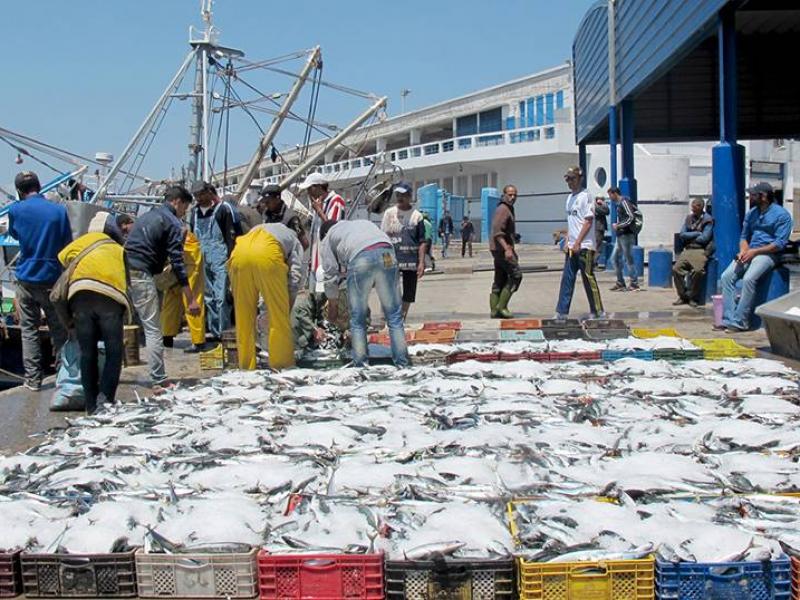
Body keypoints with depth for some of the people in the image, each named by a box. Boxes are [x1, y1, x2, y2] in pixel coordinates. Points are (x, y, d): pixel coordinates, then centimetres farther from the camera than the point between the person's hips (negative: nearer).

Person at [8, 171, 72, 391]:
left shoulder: (15, 210, -4)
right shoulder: (59, 211, -5)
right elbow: (68, 245, 1)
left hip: (26, 279, 0)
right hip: (53, 278, 0)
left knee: (28, 330, 7)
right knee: (59, 330, 10)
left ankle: (33, 379, 5)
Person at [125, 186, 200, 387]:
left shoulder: (146, 216, 25)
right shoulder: (172, 223, 0)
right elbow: (177, 262, -8)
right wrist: (191, 299, -10)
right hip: (141, 275, -8)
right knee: (153, 329, -6)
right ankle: (159, 381, -7)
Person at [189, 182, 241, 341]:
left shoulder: (223, 209, -4)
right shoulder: (195, 212, 14)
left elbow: (233, 236, -6)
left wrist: (231, 259, -11)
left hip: (220, 260, -6)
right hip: (203, 260, 6)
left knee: (221, 297, -10)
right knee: (208, 296, 9)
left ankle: (223, 332, -7)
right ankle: (213, 330, 16)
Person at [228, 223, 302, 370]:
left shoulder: (261, 230, 43)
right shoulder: (295, 242, 32)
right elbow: (294, 278, 16)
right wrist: (288, 307, 24)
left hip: (239, 253, 4)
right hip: (267, 255, -4)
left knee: (243, 315, 13)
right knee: (279, 316, 9)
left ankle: (246, 366, 18)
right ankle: (282, 364, 14)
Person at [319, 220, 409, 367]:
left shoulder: (328, 238, 29)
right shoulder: (363, 223, 42)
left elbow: (330, 275, 24)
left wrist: (332, 306, 35)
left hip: (360, 258, -3)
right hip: (387, 254, 3)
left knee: (358, 319, 10)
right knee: (394, 314, 10)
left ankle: (360, 365, 11)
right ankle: (402, 363, 10)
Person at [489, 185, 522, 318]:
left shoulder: (508, 210, 21)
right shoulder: (503, 209, -12)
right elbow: (497, 232, -22)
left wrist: (512, 251, 30)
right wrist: (507, 249, -30)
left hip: (499, 250, 10)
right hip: (501, 249, -10)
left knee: (499, 280, 9)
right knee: (516, 275, -9)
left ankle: (494, 310, 9)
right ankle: (501, 306, -10)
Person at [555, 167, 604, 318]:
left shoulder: (585, 196, -9)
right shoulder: (570, 198, 17)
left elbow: (588, 222, -15)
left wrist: (577, 243, -18)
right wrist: (567, 242, 12)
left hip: (584, 246, -8)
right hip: (572, 247, 8)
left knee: (588, 278, -4)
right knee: (567, 278, 6)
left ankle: (597, 311, 5)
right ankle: (561, 312, 9)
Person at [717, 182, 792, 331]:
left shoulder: (781, 214, -6)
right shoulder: (751, 214, 15)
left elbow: (779, 244, -12)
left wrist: (754, 251, -17)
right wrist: (743, 251, -4)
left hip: (768, 254, -7)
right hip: (750, 252, 7)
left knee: (748, 279, -31)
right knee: (726, 276, -16)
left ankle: (740, 322, -25)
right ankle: (728, 319, -19)